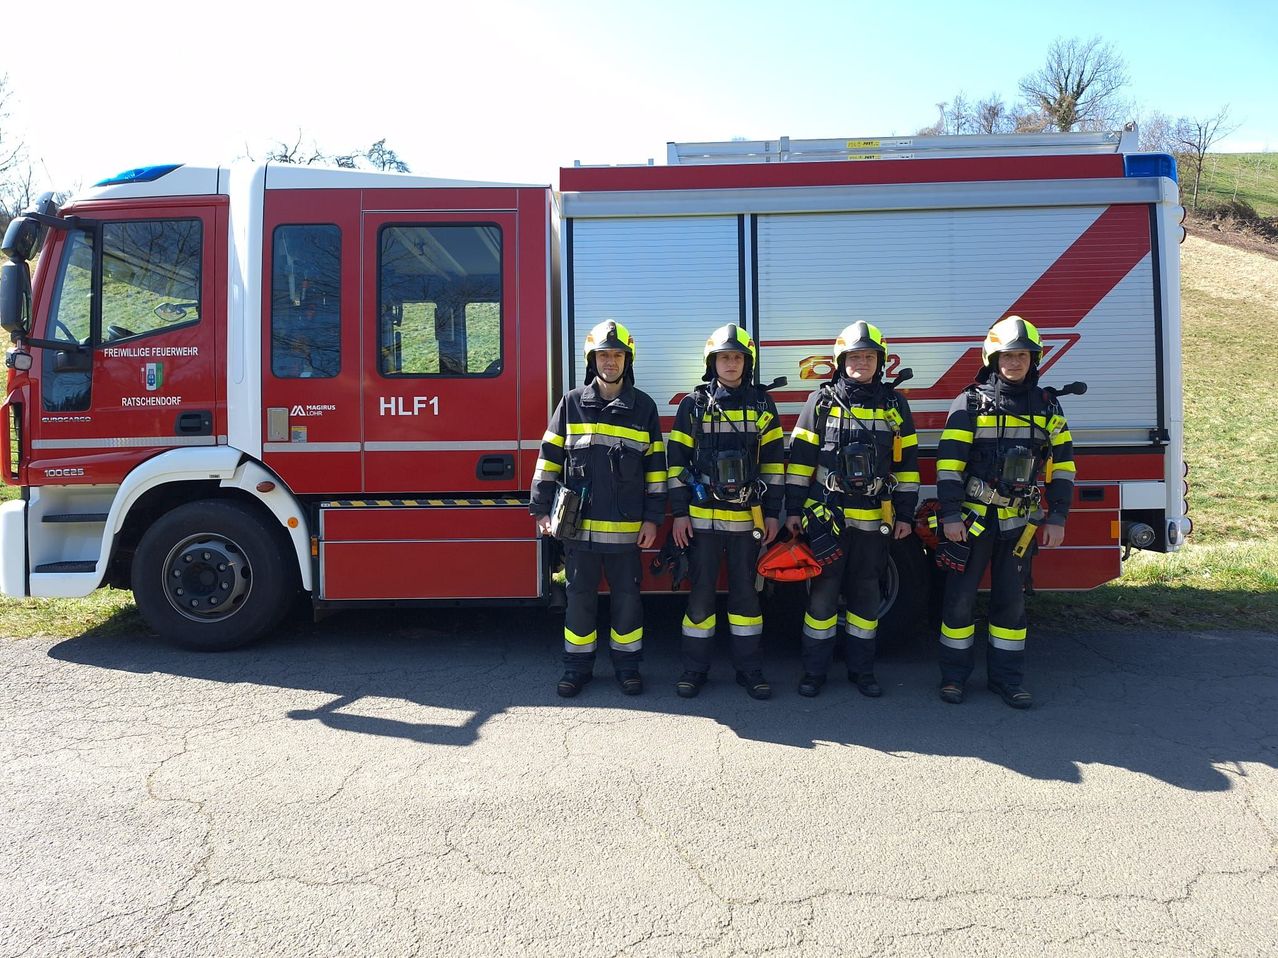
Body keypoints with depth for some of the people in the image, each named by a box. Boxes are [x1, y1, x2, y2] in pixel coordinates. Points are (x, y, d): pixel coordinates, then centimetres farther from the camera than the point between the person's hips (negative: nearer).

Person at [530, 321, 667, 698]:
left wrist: (652, 518, 0)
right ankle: (577, 665, 22)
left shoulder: (643, 407, 4)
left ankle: (628, 663, 24)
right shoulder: (572, 403, 4)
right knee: (580, 596, 9)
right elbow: (549, 458, 5)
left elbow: (655, 465, 4)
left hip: (626, 527, 0)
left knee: (627, 596, 9)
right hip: (579, 525, 0)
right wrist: (542, 509, 0)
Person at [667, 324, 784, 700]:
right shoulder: (693, 403, 2)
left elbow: (773, 461, 8)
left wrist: (772, 512, 4)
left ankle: (749, 668, 18)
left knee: (745, 591, 8)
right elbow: (678, 460, 1)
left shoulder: (762, 405, 6)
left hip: (747, 516, 1)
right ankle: (695, 668, 16)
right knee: (701, 591, 5)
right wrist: (679, 513, -4)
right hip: (702, 515, -1)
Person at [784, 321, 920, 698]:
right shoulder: (821, 401, 2)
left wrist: (906, 514, 6)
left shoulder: (894, 405, 8)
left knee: (866, 596, 11)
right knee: (822, 595, 4)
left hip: (874, 521, 2)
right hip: (826, 516, -2)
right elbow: (800, 458, 1)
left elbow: (907, 464, 9)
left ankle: (862, 669, 23)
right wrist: (794, 509, -3)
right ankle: (814, 670, 15)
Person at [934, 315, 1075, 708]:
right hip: (972, 517, -3)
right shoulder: (970, 402, -5)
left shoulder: (1047, 406, 7)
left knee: (1011, 600, 10)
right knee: (960, 597, 3)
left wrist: (1057, 518, 3)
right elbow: (948, 462, -9)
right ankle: (953, 675, 15)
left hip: (1020, 521, 3)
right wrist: (950, 515, -14)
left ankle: (1007, 678, 21)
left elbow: (1062, 464, 8)